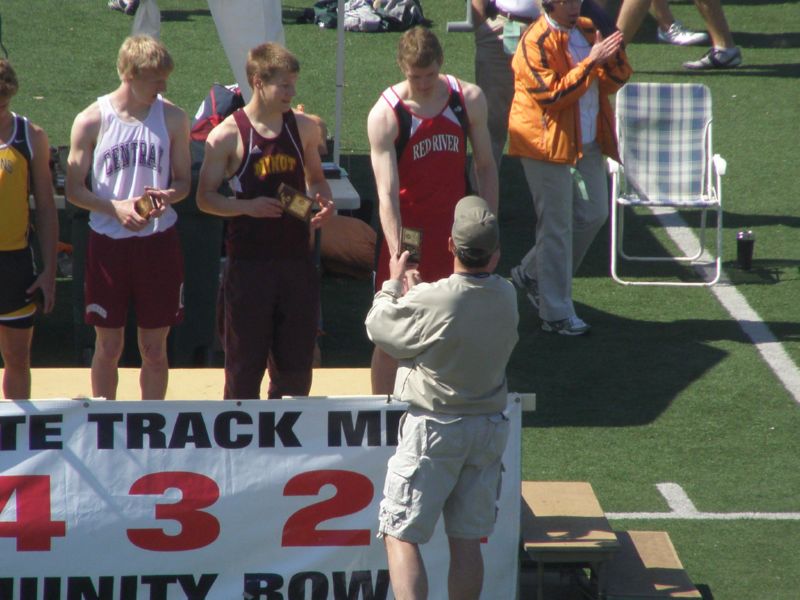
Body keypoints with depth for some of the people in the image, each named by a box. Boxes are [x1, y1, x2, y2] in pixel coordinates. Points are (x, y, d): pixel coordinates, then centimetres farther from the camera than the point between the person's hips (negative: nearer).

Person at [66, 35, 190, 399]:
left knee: (154, 348, 7)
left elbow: (183, 180, 8)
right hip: (108, 243, -1)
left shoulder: (172, 118, 1)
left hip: (158, 242, 1)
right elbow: (74, 189, -2)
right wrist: (115, 207, -20)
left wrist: (168, 196, -16)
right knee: (108, 347, 7)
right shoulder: (92, 121, -4)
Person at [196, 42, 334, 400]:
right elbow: (205, 198, -3)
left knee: (296, 363, 8)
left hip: (296, 259, 4)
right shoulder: (227, 136, -6)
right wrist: (247, 206, -18)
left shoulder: (304, 128, 7)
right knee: (246, 362, 2)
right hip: (248, 260, -4)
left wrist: (324, 203, -1)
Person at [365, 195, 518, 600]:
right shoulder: (507, 297, -3)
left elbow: (379, 328, -4)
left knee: (401, 536, -2)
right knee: (467, 540, 12)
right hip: (490, 426, 6)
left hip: (434, 429, -5)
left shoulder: (429, 302, -21)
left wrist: (394, 284, 13)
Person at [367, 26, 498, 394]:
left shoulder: (469, 99, -5)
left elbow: (485, 167, 6)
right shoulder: (385, 115, -16)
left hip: (455, 230, 3)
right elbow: (387, 193, -23)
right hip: (407, 233, -3)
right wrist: (396, 255, -33)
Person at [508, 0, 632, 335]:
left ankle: (531, 275, 28)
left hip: (587, 144, 8)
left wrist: (613, 54, -12)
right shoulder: (535, 42, -15)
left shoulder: (587, 31, 8)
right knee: (556, 228, -2)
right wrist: (590, 62, -27)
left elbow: (614, 81, 8)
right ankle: (557, 314, 5)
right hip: (549, 144, -7)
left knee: (594, 214, 11)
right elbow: (552, 95, -22)